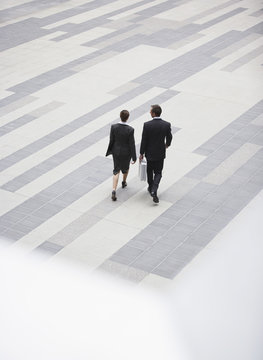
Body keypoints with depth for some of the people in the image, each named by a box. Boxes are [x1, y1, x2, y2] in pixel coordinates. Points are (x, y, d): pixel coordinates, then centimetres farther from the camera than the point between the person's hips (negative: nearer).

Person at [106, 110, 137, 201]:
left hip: (116, 151, 2)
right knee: (126, 166, 29)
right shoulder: (130, 130, -23)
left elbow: (111, 141, -7)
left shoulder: (114, 127, -16)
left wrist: (109, 151, 10)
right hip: (126, 152, -2)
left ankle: (114, 190, -4)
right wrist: (134, 157, -9)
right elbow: (132, 144, -18)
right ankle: (124, 182, 52)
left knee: (116, 171, 11)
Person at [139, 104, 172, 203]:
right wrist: (167, 144, 24)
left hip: (150, 152, -1)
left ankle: (151, 188, 38)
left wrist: (141, 153, -1)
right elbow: (169, 138, 1)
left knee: (149, 171, 22)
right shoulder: (166, 124, -14)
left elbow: (144, 140, -13)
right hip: (160, 153, 1)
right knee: (158, 173, 11)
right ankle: (154, 191, -8)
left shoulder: (147, 125, -20)